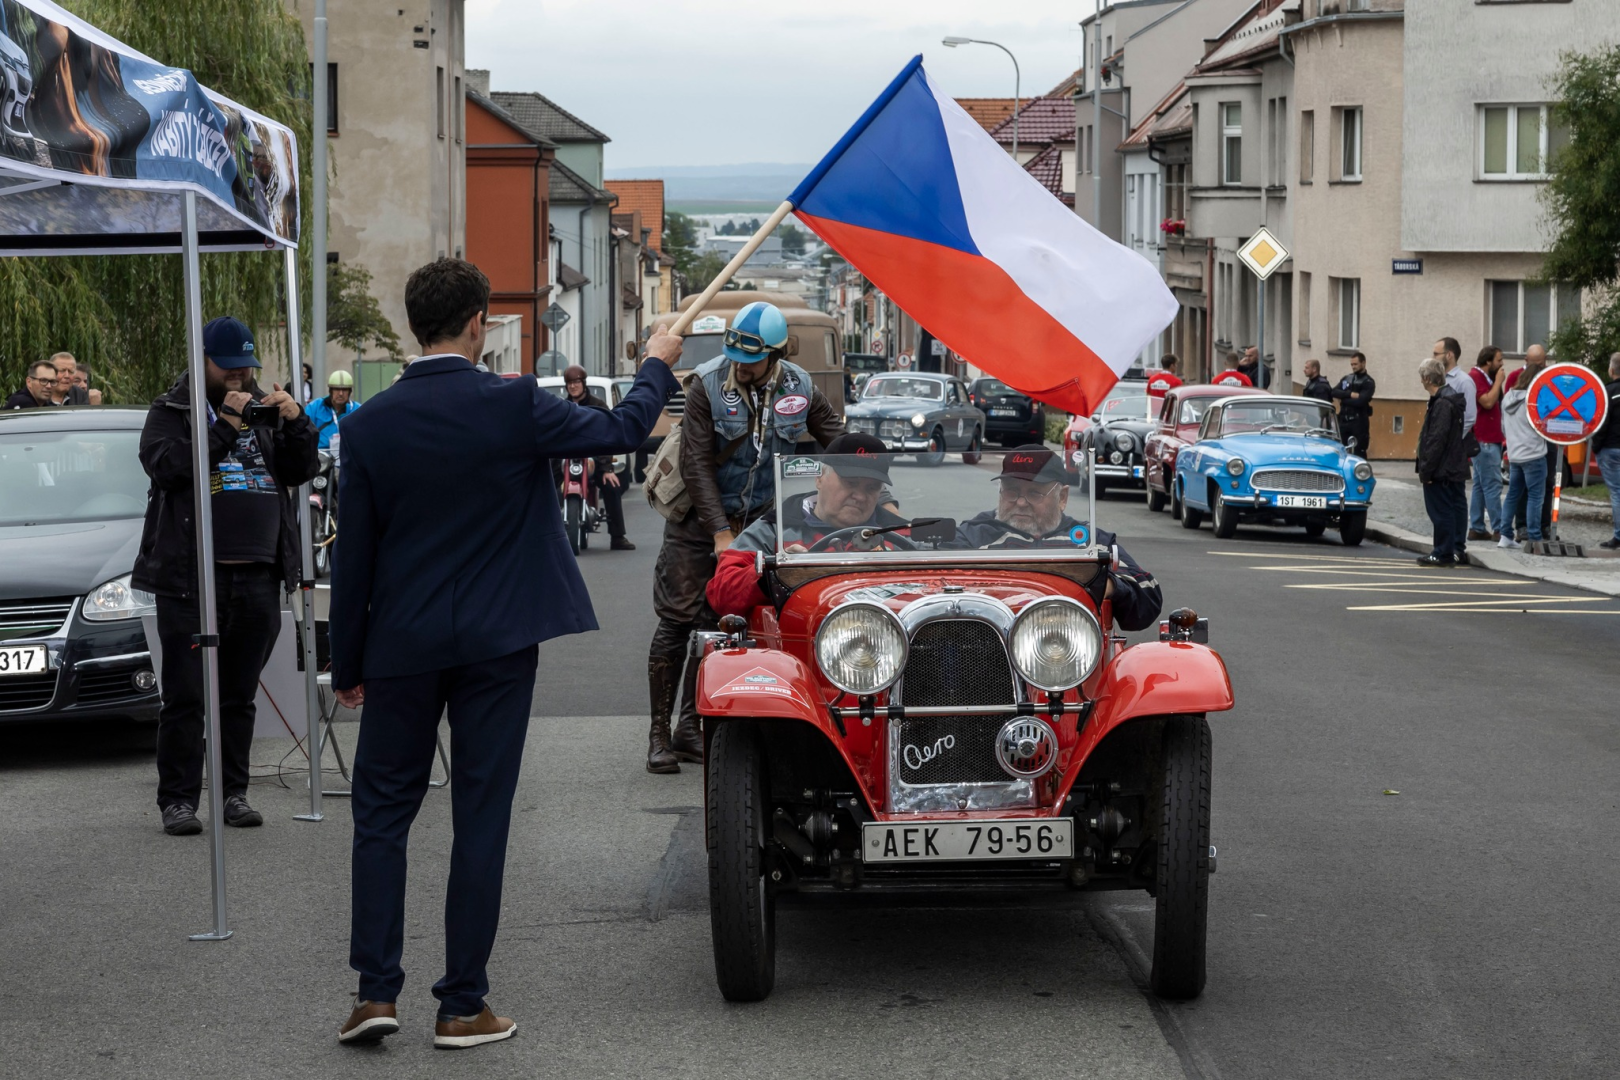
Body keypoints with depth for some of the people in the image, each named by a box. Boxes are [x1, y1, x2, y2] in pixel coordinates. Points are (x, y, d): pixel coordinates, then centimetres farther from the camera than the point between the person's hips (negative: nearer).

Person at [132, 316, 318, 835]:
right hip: (190, 576, -4)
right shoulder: (171, 410, 5)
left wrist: (296, 423, -7)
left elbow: (299, 471, 11)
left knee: (239, 695, 10)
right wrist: (224, 427, -18)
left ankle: (233, 791, 16)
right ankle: (178, 799, -1)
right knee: (184, 695, -4)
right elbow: (164, 464, -14)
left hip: (258, 577, 4)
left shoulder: (263, 406, 18)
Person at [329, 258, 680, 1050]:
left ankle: (375, 991, 6)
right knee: (480, 821, 4)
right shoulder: (513, 405, -10)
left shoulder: (369, 426, -4)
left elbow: (353, 554, 0)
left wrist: (347, 664, 9)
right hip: (496, 644, -1)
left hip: (402, 647, 1)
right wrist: (657, 366, 22)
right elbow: (621, 431, 2)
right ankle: (463, 1006, 8)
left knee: (381, 811, 12)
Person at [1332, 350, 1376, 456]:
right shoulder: (1346, 379, 16)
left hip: (1359, 422, -6)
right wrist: (1350, 394, -15)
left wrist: (1343, 399, -6)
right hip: (1343, 420, 6)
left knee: (1359, 453, -5)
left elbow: (1361, 401, -16)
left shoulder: (1368, 382, -2)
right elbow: (1334, 392, 0)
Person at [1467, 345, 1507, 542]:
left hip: (1490, 439, 10)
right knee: (1492, 485, -11)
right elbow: (1488, 402, -22)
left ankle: (1477, 528, 13)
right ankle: (1499, 530, -13)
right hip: (1483, 440, -10)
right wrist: (1498, 382, -11)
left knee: (1481, 485, 11)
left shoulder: (1485, 378, 18)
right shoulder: (1475, 377, -12)